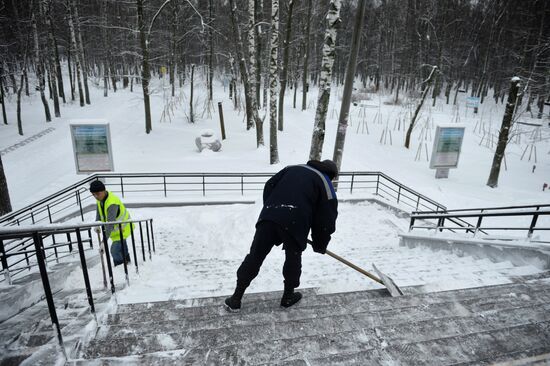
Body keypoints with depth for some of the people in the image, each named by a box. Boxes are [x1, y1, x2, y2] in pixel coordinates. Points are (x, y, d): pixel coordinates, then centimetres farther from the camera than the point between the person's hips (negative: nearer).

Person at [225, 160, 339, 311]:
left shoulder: (293, 168, 27)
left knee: (255, 256, 11)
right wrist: (320, 245, 25)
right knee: (293, 258, 22)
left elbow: (269, 186, 19)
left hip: (268, 216, 3)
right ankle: (288, 296, 35)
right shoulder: (326, 185, 15)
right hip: (294, 223, -3)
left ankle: (236, 299, 20)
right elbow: (326, 219, 11)